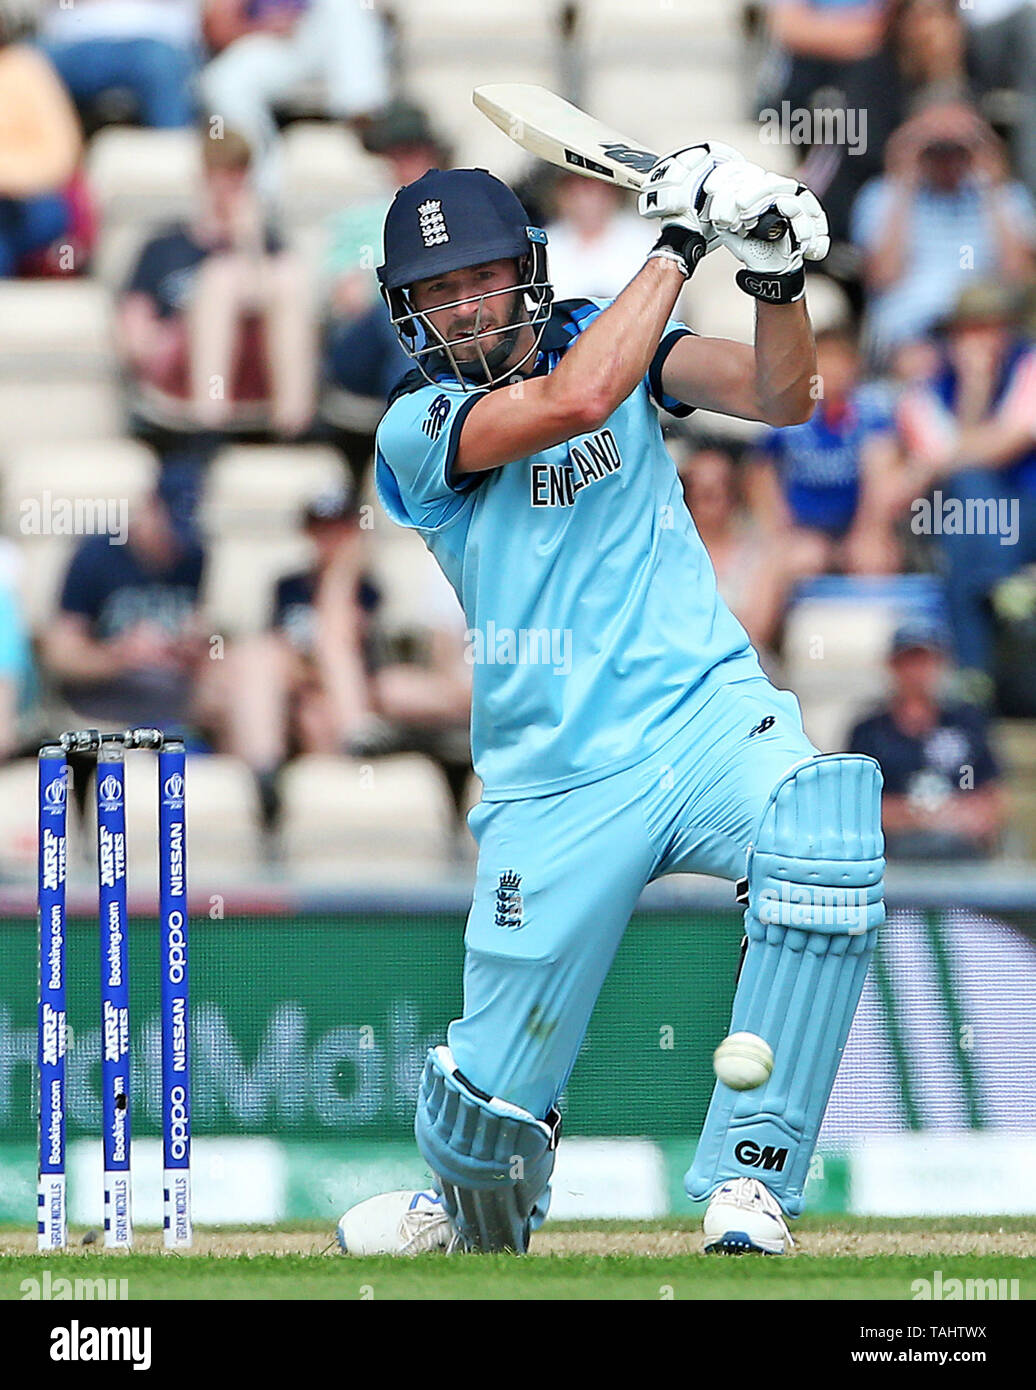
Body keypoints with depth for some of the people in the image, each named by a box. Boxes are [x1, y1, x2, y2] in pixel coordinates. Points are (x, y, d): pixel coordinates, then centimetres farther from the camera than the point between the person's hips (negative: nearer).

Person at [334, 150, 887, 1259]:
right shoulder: (416, 430, -3)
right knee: (493, 1108, -4)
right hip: (558, 785, -1)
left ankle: (748, 1187, -24)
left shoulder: (609, 334, 9)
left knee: (825, 827, -34)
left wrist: (778, 280, -21)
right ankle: (467, 1215, 37)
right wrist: (680, 243, -16)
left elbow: (782, 397, -3)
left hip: (709, 712, 1)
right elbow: (576, 400, -20)